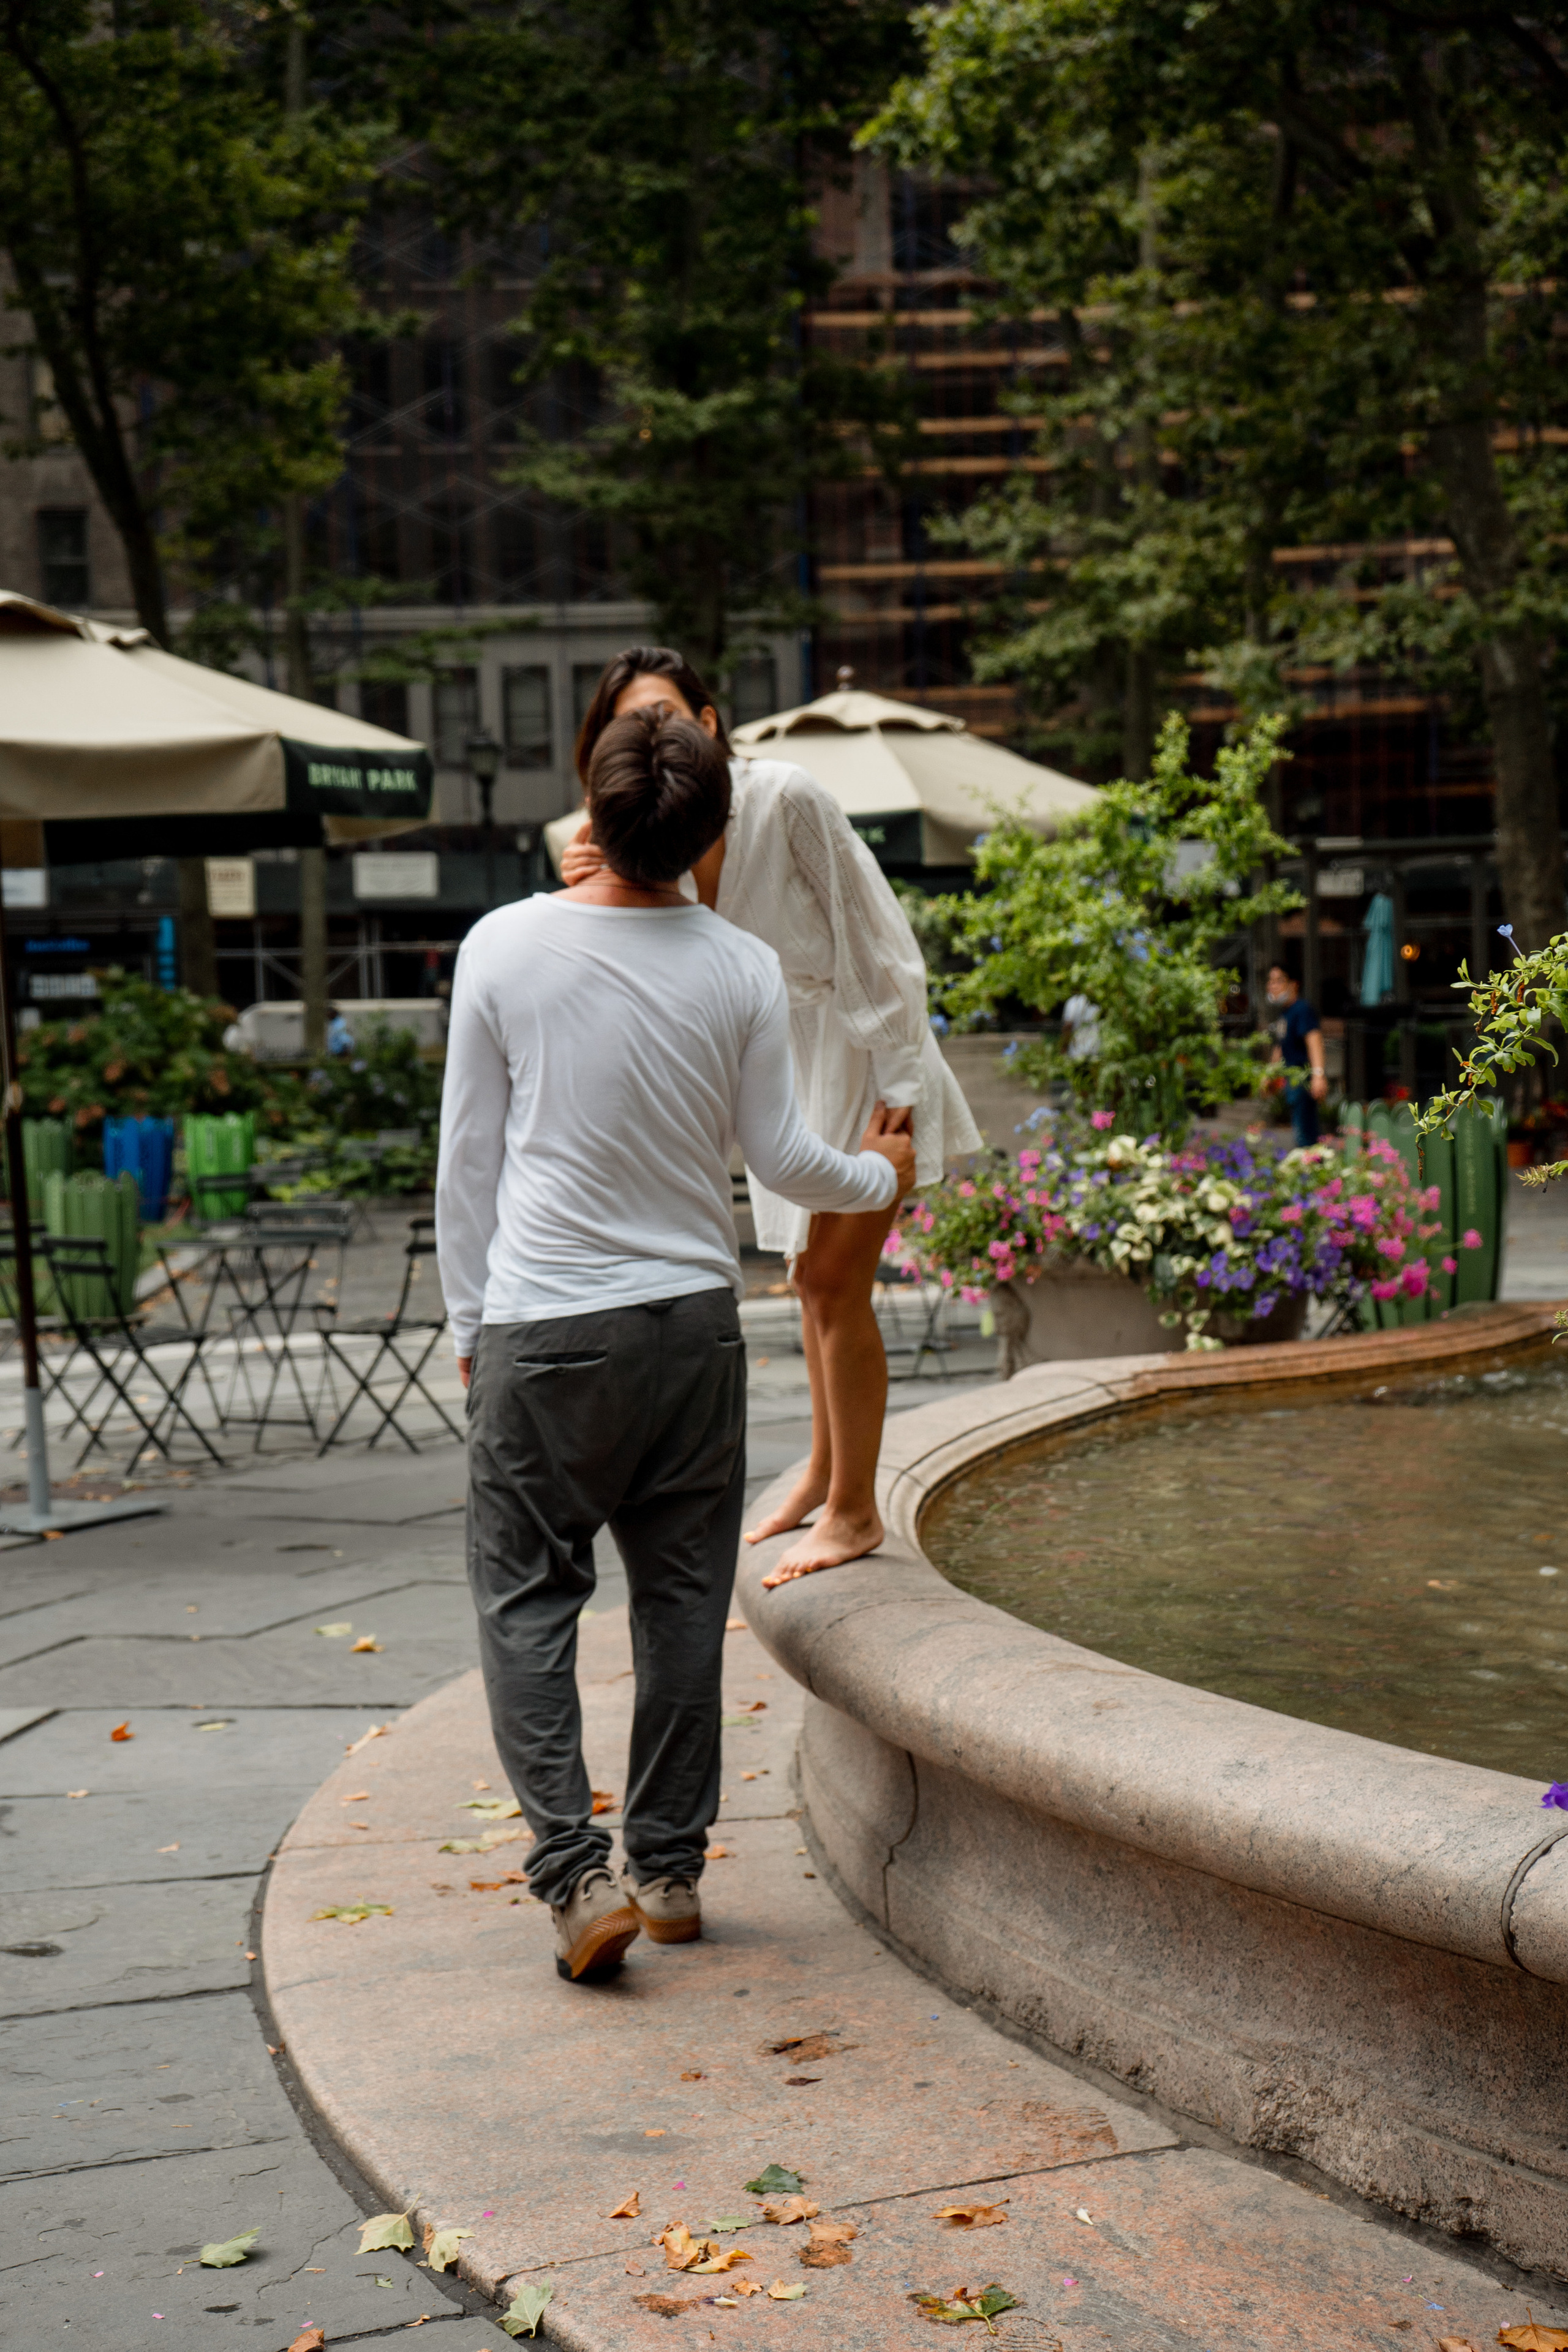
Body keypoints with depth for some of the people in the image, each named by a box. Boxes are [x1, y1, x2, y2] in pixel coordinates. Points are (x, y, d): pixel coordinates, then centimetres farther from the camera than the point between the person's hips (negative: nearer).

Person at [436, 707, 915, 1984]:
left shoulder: (504, 946, -6)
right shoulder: (743, 970, -4)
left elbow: (468, 1158, -1)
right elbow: (782, 1157, 4)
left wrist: (471, 1320, 10)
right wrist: (880, 1175, 25)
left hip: (542, 1322, -2)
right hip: (693, 1316, 2)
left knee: (527, 1593, 6)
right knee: (683, 1594, 12)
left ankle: (576, 1870, -5)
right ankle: (670, 1867, 19)